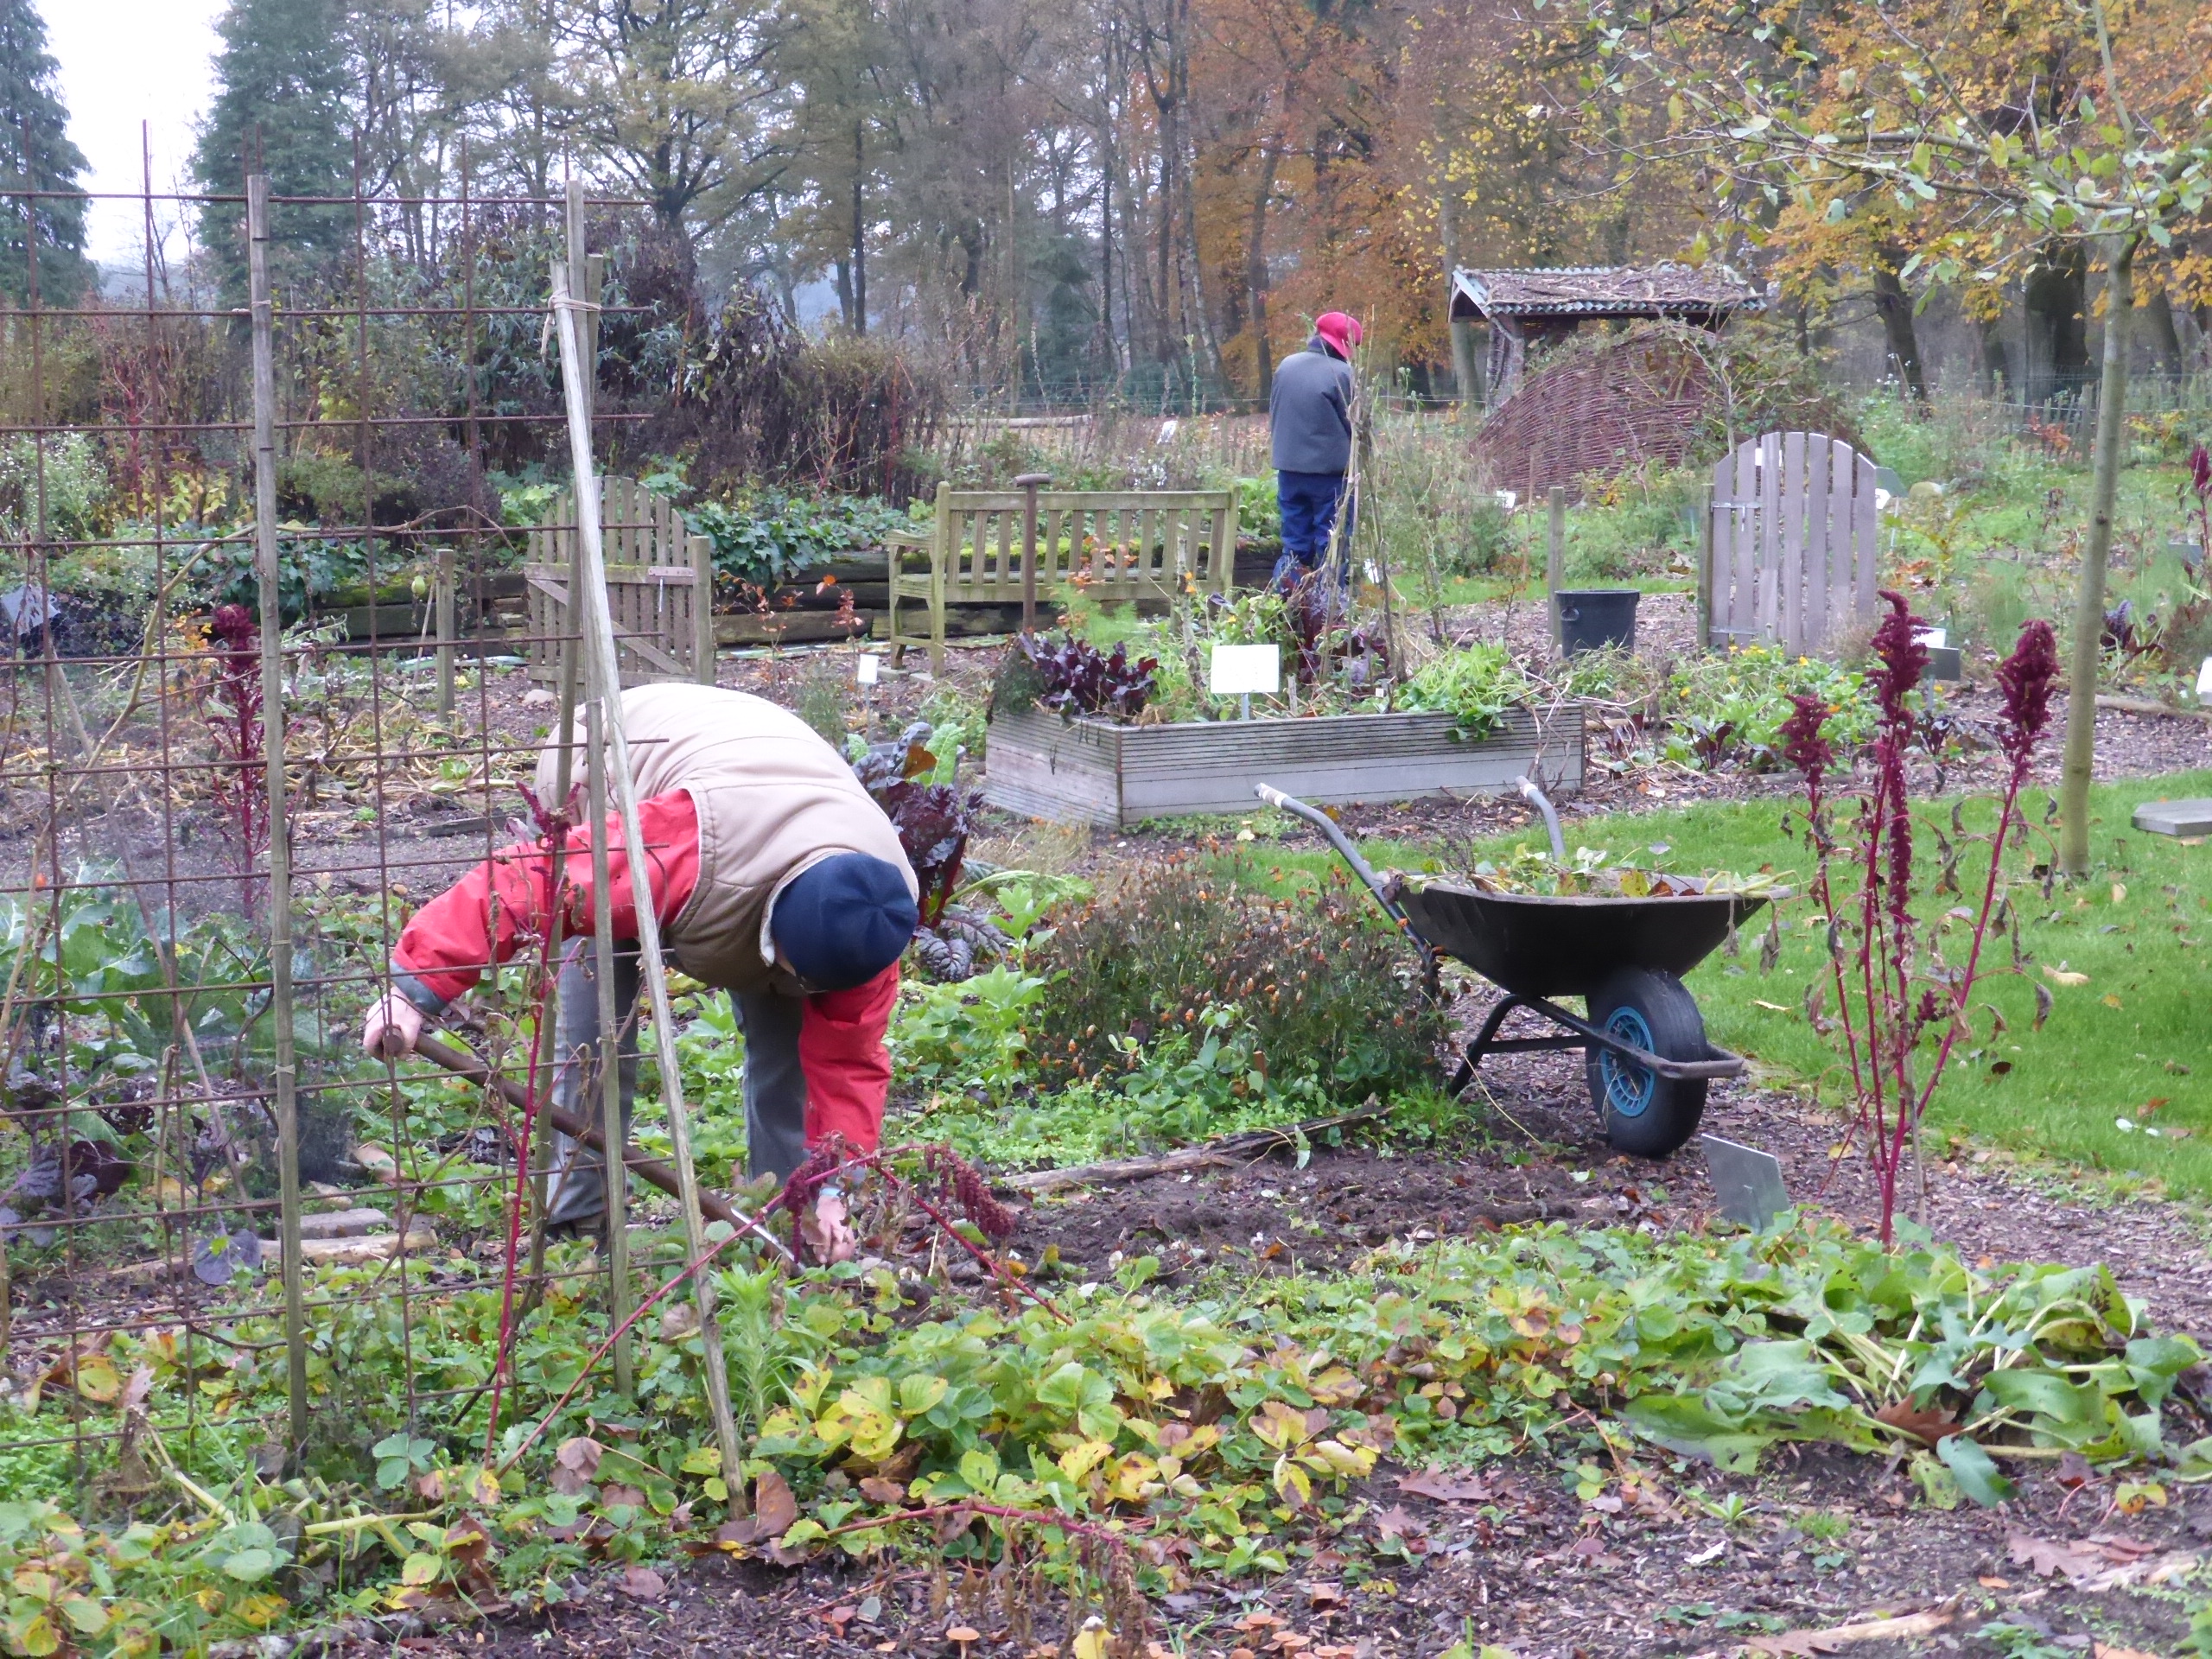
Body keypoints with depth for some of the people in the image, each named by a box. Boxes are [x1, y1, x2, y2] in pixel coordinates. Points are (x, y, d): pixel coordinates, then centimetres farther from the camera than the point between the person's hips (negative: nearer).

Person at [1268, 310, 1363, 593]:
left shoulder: (1287, 366, 4)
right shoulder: (1342, 374, -14)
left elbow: (1273, 415, 13)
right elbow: (1357, 425, -8)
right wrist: (1358, 461, 8)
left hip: (1289, 467, 5)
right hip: (1331, 470, -5)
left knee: (1295, 542, 11)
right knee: (1332, 540, 2)